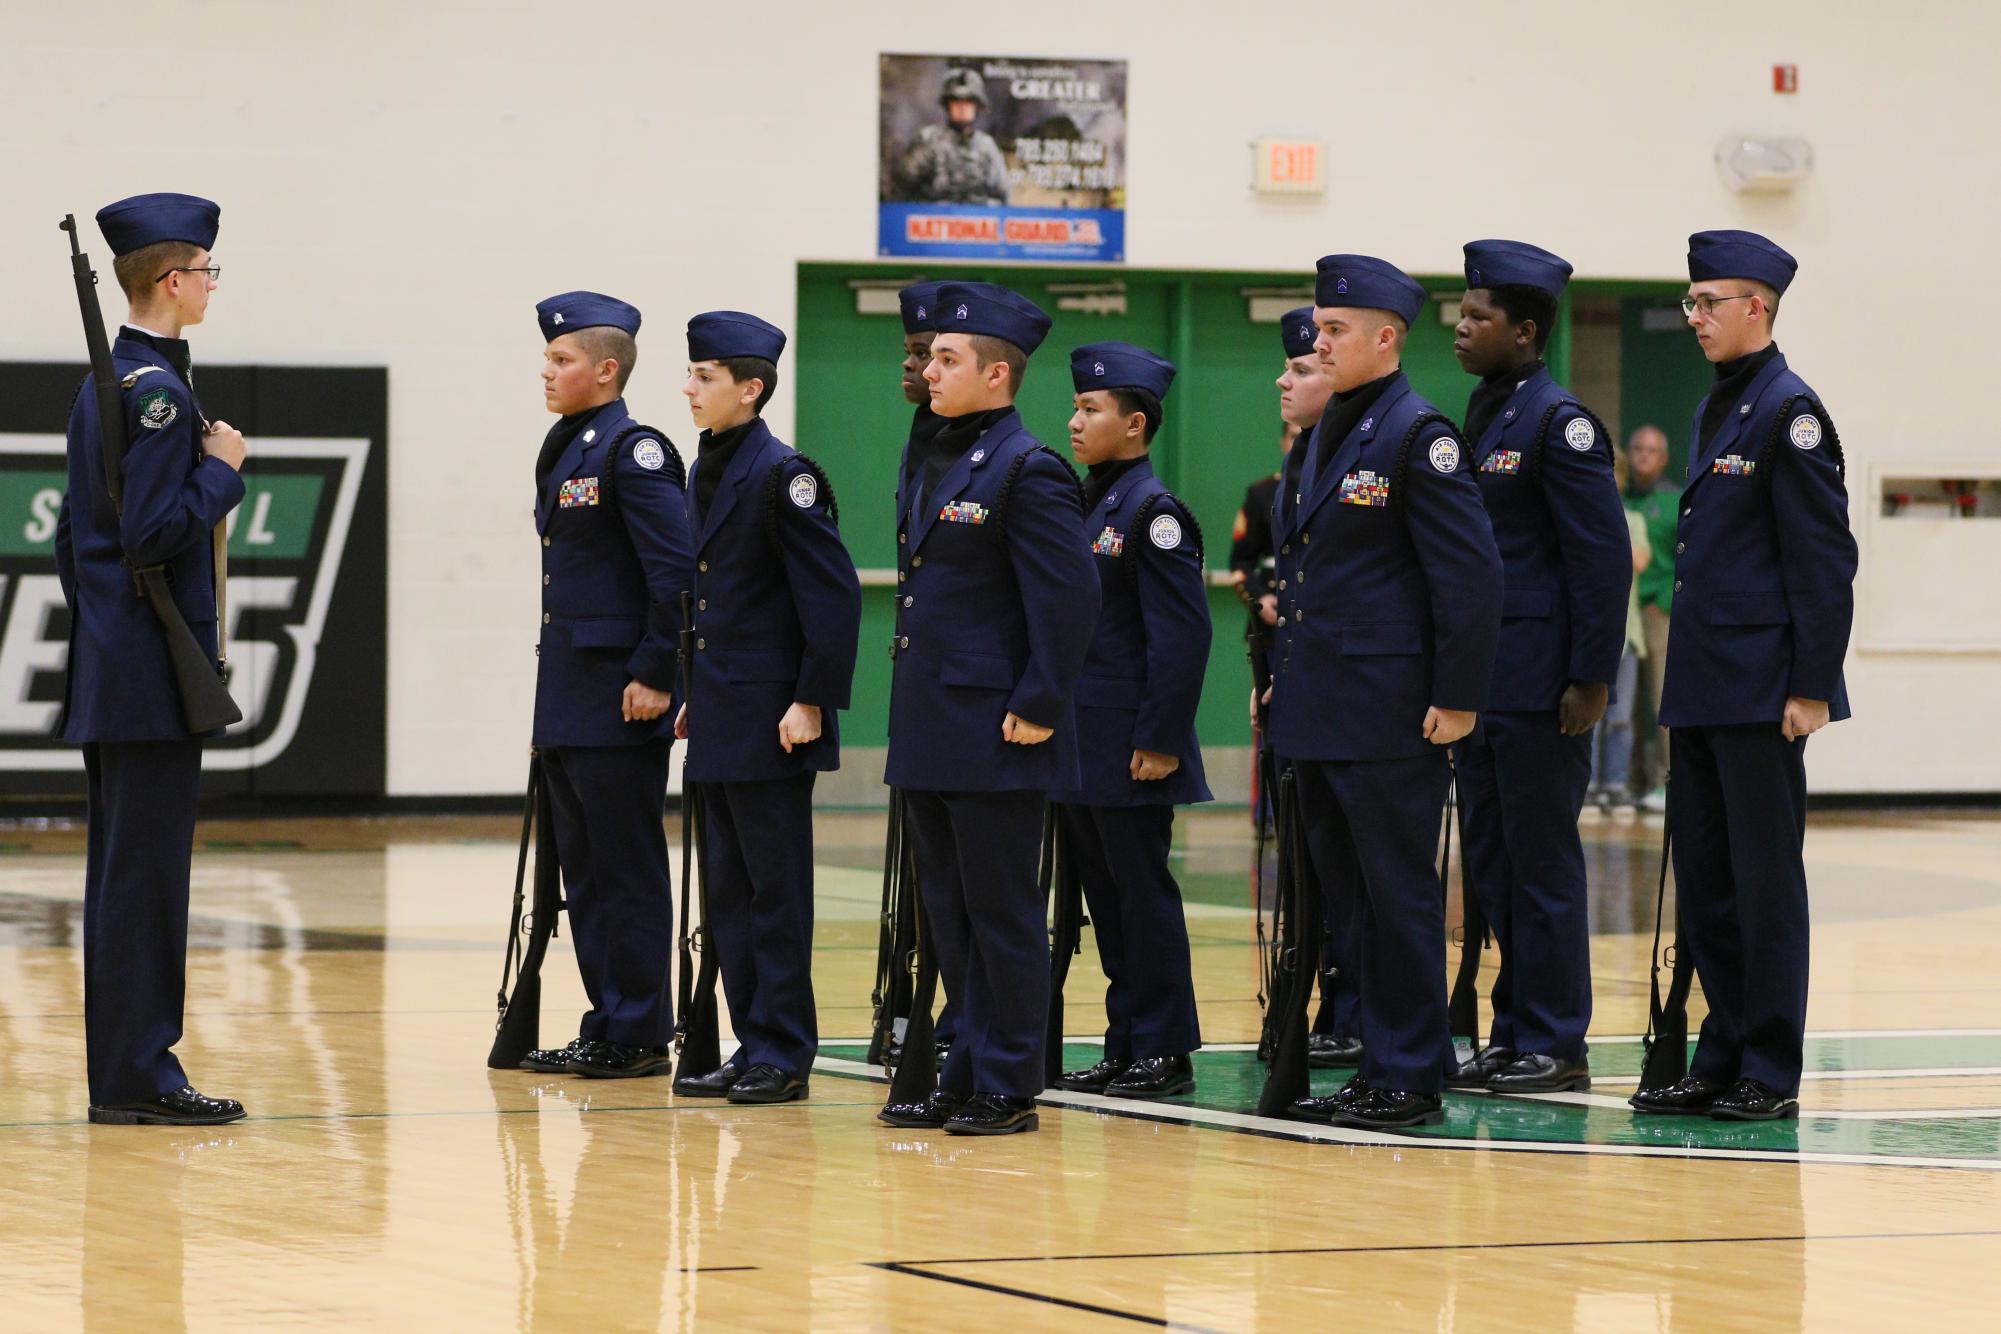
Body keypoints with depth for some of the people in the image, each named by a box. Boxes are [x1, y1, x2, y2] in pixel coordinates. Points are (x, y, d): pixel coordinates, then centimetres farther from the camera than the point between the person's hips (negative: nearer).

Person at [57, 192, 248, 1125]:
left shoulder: (102, 385, 15)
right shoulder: (159, 392, -15)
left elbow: (73, 533, 20)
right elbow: (153, 536, -23)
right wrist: (221, 470, -10)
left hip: (106, 673, 10)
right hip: (154, 675, -10)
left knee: (119, 870, 11)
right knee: (147, 873, -7)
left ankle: (119, 1073, 15)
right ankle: (139, 1075, -5)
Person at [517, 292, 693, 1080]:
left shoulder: (634, 451, -13)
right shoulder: (563, 452, 15)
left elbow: (676, 570, -18)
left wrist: (654, 677, -19)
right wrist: (557, 686, 18)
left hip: (618, 701, -9)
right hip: (567, 702, 9)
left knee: (628, 871, -4)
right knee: (585, 870, 12)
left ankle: (639, 1037, 1)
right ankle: (603, 1029, 18)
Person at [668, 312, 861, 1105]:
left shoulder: (781, 474, -13)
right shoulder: (706, 473, 13)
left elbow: (834, 592, -16)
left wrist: (812, 701, -18)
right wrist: (696, 695, 17)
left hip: (770, 722, -9)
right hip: (720, 723, 9)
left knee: (775, 889, -3)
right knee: (729, 891, 11)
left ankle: (783, 1054, 2)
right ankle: (753, 1047, 16)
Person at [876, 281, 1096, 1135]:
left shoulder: (1028, 472, -13)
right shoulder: (927, 462, 14)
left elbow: (1069, 598, -17)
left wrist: (1037, 708, -18)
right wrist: (911, 702, 19)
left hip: (994, 733, -9)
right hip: (929, 729, 9)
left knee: (1003, 914, -2)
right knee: (949, 914, 13)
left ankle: (1007, 1090, 3)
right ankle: (967, 1076, 20)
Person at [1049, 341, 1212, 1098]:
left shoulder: (1152, 511, -12)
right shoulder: (1085, 507, 14)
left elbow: (1182, 633, -16)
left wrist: (1161, 741, -19)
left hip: (1130, 750, -9)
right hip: (1079, 747, 9)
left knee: (1143, 894, -4)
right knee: (1107, 898, 11)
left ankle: (1164, 1053, 1)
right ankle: (1126, 1049, 16)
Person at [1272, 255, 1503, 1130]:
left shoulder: (1416, 436, -11)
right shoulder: (1324, 436, 15)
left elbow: (1471, 572, -15)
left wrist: (1457, 697, -17)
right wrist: (1282, 677, 20)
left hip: (1390, 714, -9)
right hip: (1319, 713, 9)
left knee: (1398, 894, -3)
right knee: (1348, 889, 12)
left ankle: (1409, 1081, 2)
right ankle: (1376, 1066, 18)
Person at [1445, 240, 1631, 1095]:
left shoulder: (1558, 420, -12)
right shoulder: (1479, 418, 14)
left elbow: (1604, 554, -15)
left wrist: (1591, 678, -18)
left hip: (1538, 685, -9)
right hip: (1479, 681, 9)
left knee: (1541, 860, -4)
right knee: (1492, 862, 11)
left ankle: (1554, 1047, 1)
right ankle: (1514, 1036, 17)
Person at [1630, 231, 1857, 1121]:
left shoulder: (1788, 411, -11)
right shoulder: (1717, 411, 16)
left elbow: (1824, 557, -14)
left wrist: (1812, 686, -18)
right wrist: (1687, 679, 18)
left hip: (1762, 691, -9)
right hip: (1704, 688, 9)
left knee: (1764, 877, -4)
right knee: (1705, 881, 10)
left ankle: (1772, 1073, 1)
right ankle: (1722, 1059, 17)